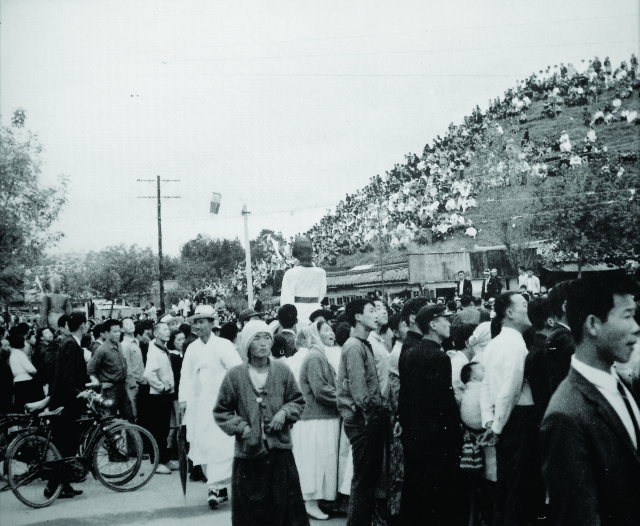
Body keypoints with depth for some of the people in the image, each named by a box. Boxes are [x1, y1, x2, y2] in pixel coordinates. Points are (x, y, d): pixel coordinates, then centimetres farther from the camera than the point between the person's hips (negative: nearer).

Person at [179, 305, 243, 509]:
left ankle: (217, 487, -6)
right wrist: (183, 399, -1)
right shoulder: (192, 348, 12)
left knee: (220, 445, -11)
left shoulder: (223, 345, -4)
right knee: (201, 446, 7)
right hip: (198, 407, 5)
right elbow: (186, 375, 10)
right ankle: (220, 486, 17)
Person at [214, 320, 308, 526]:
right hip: (248, 453, -1)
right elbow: (221, 411, 5)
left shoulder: (283, 371, 1)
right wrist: (241, 427, -8)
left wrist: (284, 412, -7)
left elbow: (298, 402, 12)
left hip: (280, 450, 1)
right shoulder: (235, 375, -4)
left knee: (287, 506, 4)